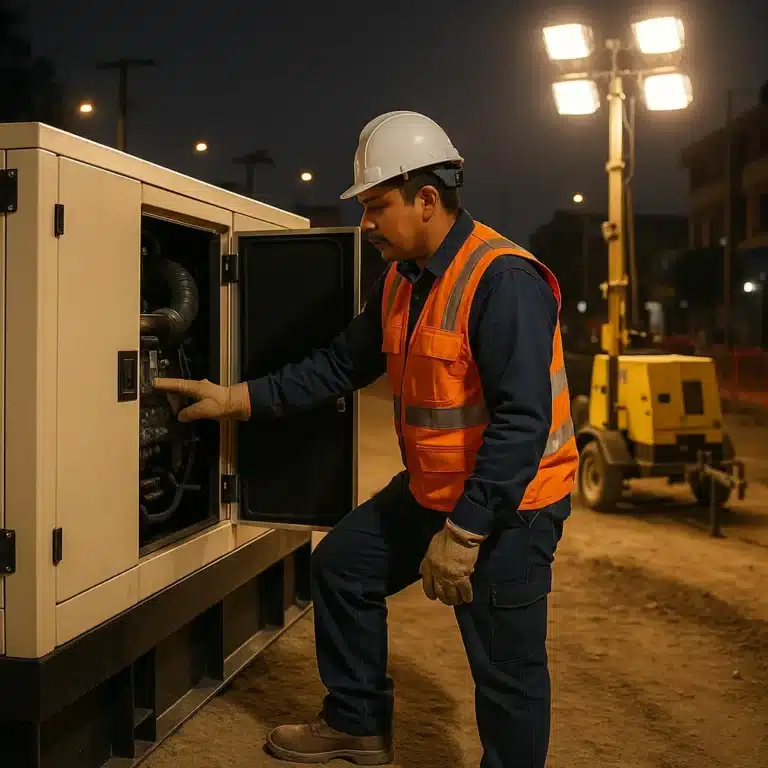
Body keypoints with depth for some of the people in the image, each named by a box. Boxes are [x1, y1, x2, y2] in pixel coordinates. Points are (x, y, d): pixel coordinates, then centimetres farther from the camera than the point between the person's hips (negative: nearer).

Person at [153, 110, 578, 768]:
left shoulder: (505, 282, -24)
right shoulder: (402, 280, 6)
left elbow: (523, 419, -28)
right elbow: (343, 364, 12)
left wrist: (464, 531, -26)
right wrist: (239, 399, 8)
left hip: (508, 504, -9)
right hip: (432, 489, 9)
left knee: (505, 669, 0)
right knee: (340, 564, 18)